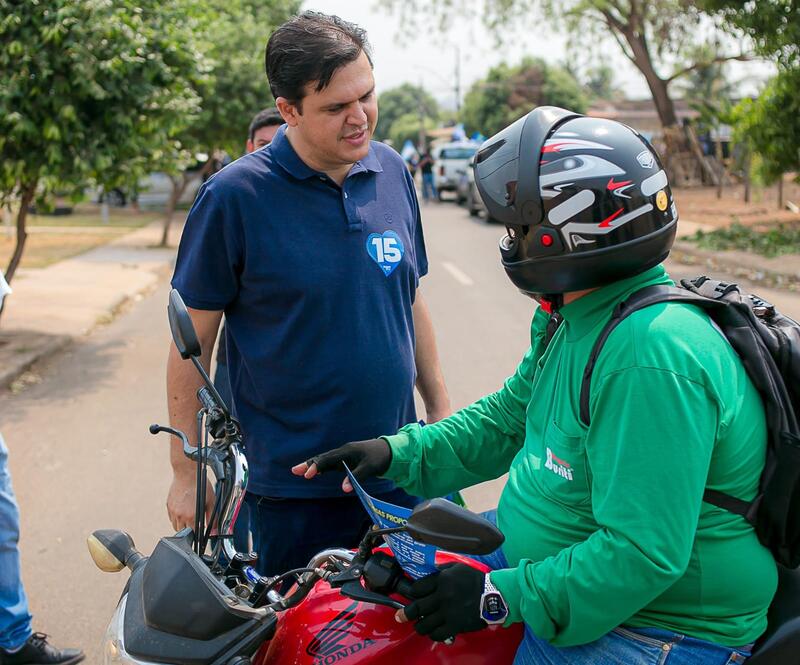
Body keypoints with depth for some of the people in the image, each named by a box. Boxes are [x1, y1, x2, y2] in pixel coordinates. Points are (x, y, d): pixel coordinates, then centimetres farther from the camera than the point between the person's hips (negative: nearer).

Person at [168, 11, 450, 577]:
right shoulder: (233, 197, -12)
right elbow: (193, 340, -7)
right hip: (290, 485, -4)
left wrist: (440, 410, 14)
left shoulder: (393, 173, 3)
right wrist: (186, 474, -5)